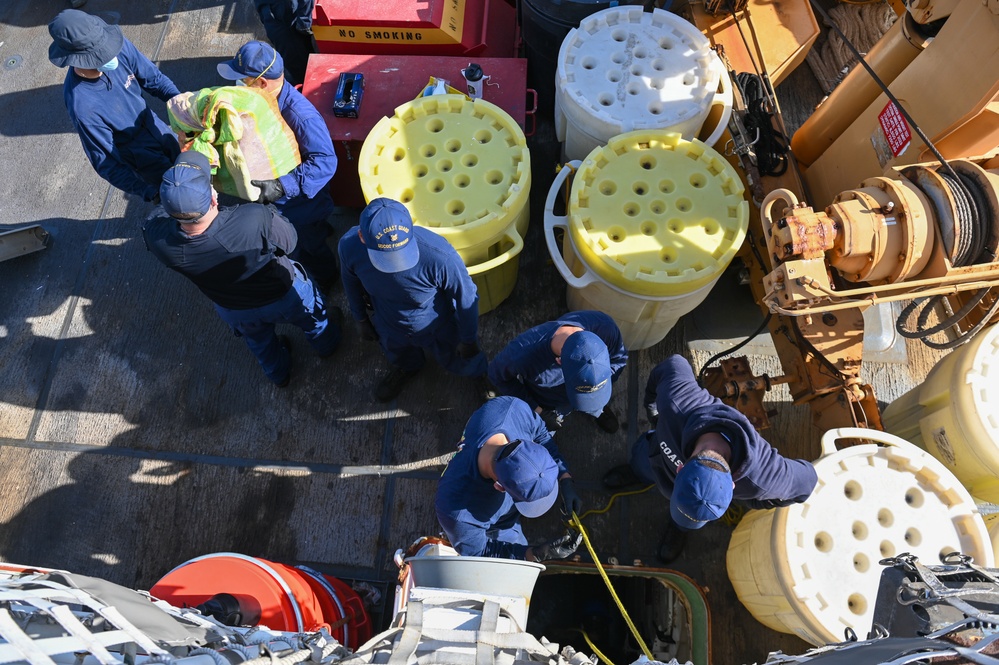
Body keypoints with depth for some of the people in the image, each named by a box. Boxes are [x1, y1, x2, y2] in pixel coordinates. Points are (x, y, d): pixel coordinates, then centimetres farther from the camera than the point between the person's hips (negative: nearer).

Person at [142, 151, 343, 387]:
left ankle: (279, 374, 65)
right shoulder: (256, 219, -45)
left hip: (233, 312, 3)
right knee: (312, 317, 34)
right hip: (284, 296, -2)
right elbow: (289, 241, -22)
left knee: (259, 341, 36)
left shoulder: (158, 239, -35)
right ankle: (327, 343, 64)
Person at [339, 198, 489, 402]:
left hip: (438, 329, -2)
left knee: (460, 364, 27)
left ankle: (484, 372, 63)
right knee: (401, 359, 36)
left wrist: (469, 340, -9)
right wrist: (361, 319, 8)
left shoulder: (440, 254, -45)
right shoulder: (349, 246, -33)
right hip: (390, 328, 3)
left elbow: (466, 297, -24)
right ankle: (407, 368, 73)